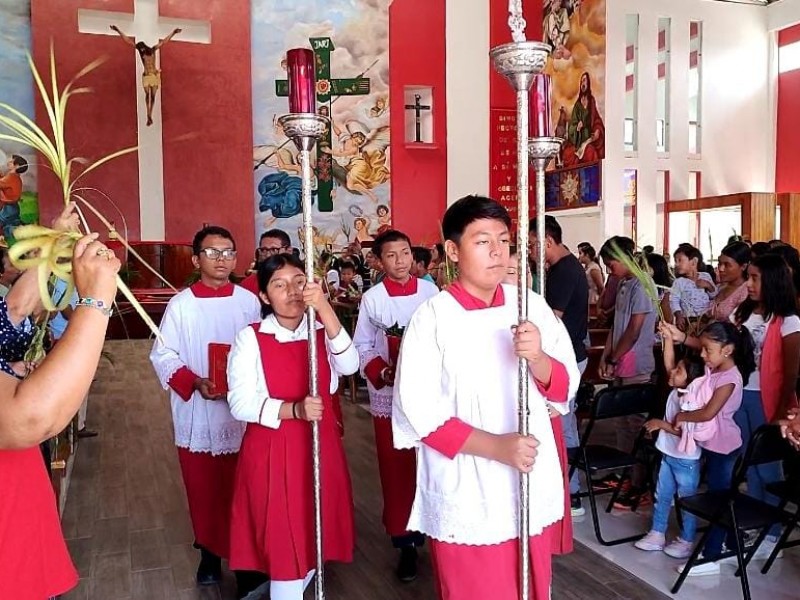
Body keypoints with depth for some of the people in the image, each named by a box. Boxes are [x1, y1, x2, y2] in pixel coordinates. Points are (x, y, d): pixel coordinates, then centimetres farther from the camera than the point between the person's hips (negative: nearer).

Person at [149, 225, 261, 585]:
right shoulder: (181, 304, -4)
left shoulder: (249, 301, 0)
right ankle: (210, 552, 30)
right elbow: (163, 355, -4)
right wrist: (195, 382, -18)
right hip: (197, 414, 0)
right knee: (203, 489, 11)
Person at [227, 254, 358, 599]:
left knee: (313, 538, 15)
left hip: (321, 446, 4)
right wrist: (293, 409, -28)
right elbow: (241, 403, -14)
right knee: (283, 543, 4)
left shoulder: (323, 331, 2)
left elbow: (350, 366, -19)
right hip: (272, 452, -3)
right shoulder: (250, 338, -7)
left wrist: (324, 309, -28)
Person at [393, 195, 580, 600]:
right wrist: (496, 446, -23)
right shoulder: (432, 317, -12)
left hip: (531, 490, 5)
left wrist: (537, 357, -18)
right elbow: (418, 411, -15)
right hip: (466, 500, -4)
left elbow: (565, 388, 3)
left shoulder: (532, 306, 1)